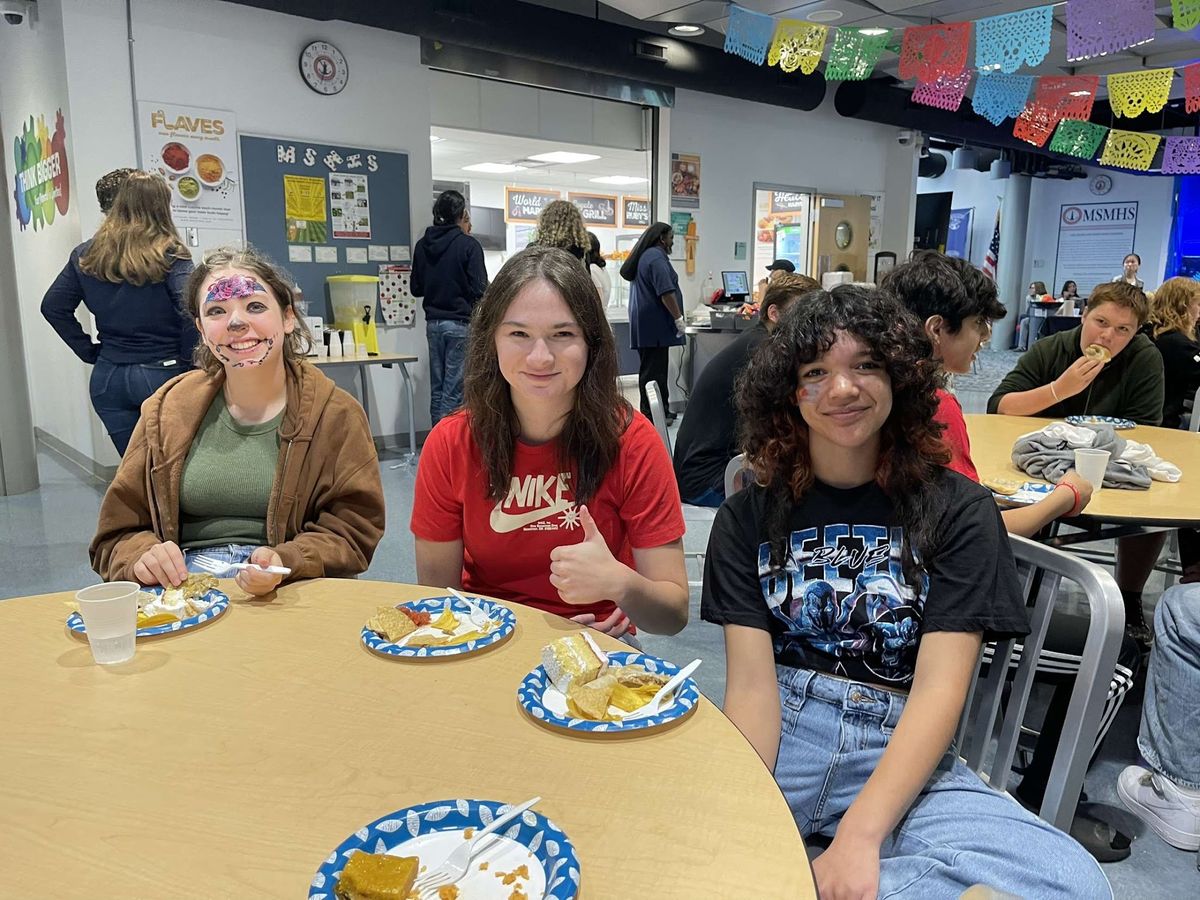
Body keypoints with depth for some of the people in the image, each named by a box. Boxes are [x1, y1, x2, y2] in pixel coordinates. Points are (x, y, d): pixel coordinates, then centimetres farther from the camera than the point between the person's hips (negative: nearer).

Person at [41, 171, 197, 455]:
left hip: (107, 377, 5)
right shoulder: (170, 255, -8)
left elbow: (53, 307, 9)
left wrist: (89, 351, 11)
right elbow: (190, 313, -19)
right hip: (162, 375, -4)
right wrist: (190, 364, -8)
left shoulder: (86, 256, 8)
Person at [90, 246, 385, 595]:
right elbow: (118, 534, 11)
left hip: (290, 594, -1)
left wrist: (288, 563, -23)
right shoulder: (168, 412, 9)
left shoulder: (336, 414, 2)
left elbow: (353, 531, -3)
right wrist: (144, 557, -14)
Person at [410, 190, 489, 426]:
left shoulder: (422, 245, 8)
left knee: (437, 389, 11)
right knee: (454, 391, -4)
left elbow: (416, 287, 13)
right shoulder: (468, 245, -9)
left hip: (433, 322, 6)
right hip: (460, 323, -6)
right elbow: (480, 289, -13)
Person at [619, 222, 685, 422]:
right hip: (655, 324, -11)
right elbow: (666, 292, -22)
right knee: (655, 370, -9)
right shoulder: (657, 257, -13)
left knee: (651, 368, 12)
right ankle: (652, 414, -8)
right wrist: (678, 317, -18)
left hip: (645, 323, 11)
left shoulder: (644, 256, 19)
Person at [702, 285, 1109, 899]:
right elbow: (751, 684, -3)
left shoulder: (958, 511, 3)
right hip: (777, 737, -1)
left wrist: (858, 836, -21)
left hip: (903, 755, 2)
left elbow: (939, 690, -7)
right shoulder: (748, 518, 6)